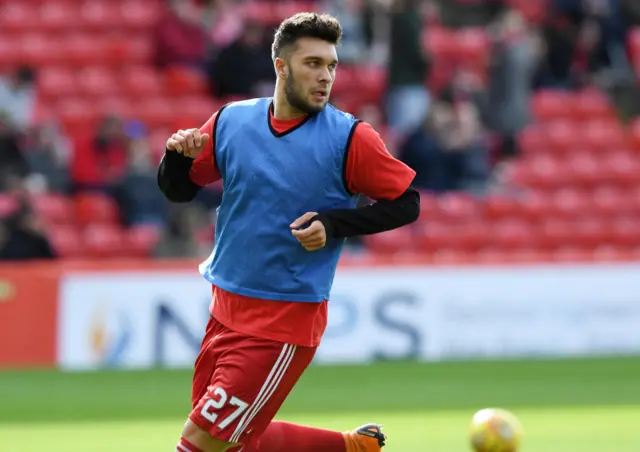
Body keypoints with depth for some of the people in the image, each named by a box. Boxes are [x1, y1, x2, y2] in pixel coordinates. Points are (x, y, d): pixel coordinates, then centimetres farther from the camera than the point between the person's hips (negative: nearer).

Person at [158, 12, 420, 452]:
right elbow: (177, 190, 11)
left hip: (286, 321, -6)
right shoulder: (230, 122, 2)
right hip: (226, 310, 6)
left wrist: (334, 224, -18)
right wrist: (177, 155, -12)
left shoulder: (349, 138, -10)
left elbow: (406, 202, -5)